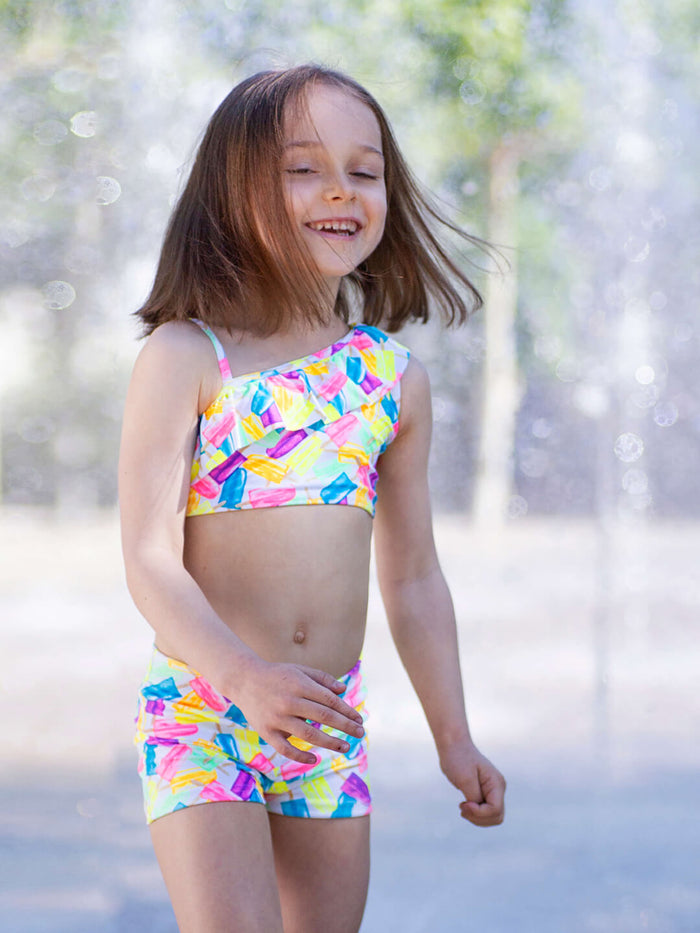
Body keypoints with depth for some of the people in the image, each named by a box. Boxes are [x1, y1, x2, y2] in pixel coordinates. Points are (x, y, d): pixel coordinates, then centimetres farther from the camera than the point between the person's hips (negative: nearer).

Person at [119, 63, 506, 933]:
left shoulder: (395, 378, 7)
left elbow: (413, 577, 15)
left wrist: (454, 738, 13)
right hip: (201, 710, -5)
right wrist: (243, 677, -30)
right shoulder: (185, 358, -7)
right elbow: (150, 560, -15)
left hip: (331, 724, 5)